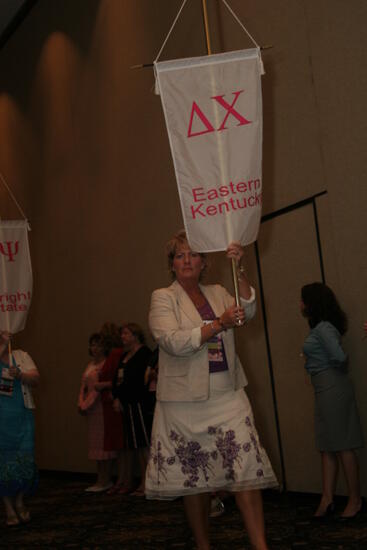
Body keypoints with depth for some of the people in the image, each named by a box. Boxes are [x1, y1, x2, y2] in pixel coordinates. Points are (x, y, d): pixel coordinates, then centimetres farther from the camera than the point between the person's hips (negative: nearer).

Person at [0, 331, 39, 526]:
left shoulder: (21, 356, 10)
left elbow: (35, 379, -1)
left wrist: (19, 375, -19)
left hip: (22, 417, 2)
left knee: (26, 462, 2)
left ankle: (19, 502, 23)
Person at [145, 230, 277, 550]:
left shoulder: (218, 293, 12)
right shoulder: (163, 298, 0)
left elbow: (247, 312, -6)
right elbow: (173, 342, -15)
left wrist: (239, 270, -16)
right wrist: (219, 324, -22)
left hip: (227, 395, 3)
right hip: (186, 401, -2)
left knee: (246, 469, -7)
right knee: (193, 477, 8)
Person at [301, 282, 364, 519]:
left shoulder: (323, 328, -15)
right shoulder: (321, 327, 14)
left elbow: (339, 356, -24)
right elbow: (338, 357, 14)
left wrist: (335, 369, -5)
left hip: (333, 389, -10)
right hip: (325, 390, 10)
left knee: (342, 446, -1)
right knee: (328, 447, 10)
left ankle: (355, 499, 9)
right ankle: (327, 499, 14)